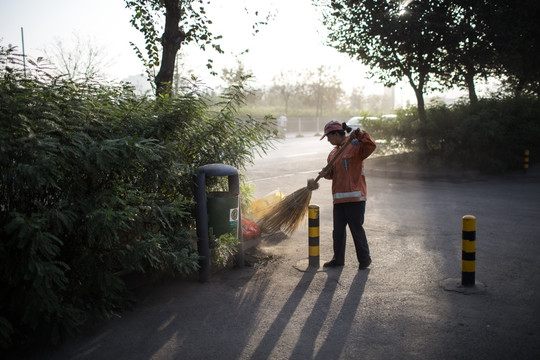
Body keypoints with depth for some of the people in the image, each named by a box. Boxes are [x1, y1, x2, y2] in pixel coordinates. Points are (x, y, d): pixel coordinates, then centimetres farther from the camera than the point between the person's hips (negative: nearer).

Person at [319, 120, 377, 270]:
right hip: (339, 198, 7)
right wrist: (327, 173, 1)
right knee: (338, 230, 11)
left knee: (356, 228, -2)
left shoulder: (355, 146, -5)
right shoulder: (333, 153, 18)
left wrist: (360, 135, -34)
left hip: (355, 197, -7)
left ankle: (364, 259, 13)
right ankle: (338, 259, 22)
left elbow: (371, 146, -22)